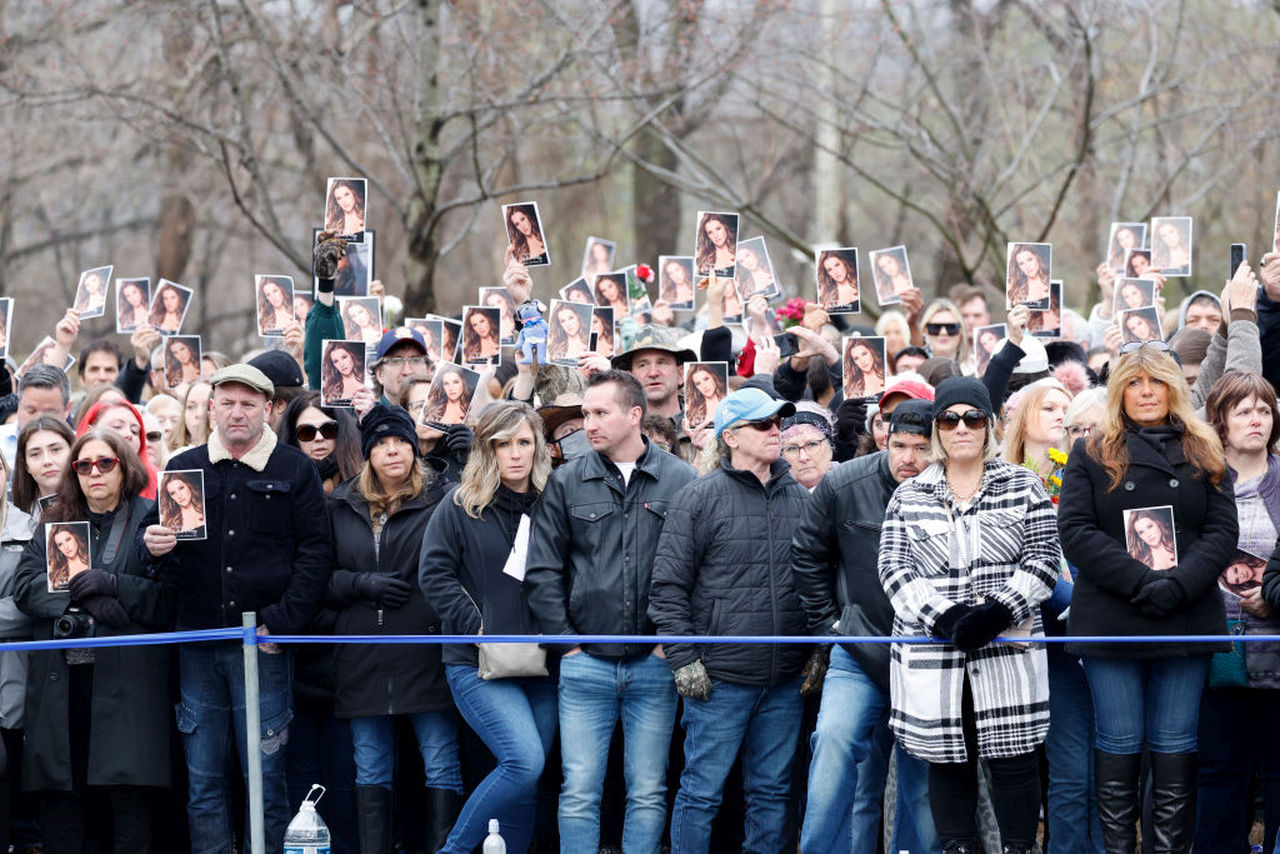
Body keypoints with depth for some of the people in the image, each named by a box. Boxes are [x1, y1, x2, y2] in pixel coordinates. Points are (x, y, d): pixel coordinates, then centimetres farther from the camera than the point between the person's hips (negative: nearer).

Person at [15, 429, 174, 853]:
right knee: (58, 791, 4)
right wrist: (84, 599, -11)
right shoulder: (54, 524, 18)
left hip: (124, 675, -4)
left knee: (127, 791, -8)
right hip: (60, 680, 4)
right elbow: (25, 586, 4)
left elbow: (170, 596, -4)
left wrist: (111, 586, -16)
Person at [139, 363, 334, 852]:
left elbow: (316, 551, 0)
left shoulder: (294, 470, 5)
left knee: (266, 775, 0)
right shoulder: (184, 468, 11)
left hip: (263, 644, -2)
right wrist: (151, 544, -11)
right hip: (198, 642, 2)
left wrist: (282, 623, -9)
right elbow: (149, 534, 14)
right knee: (203, 780, 5)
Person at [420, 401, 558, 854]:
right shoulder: (461, 505, 0)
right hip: (478, 665, -4)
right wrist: (477, 628, -12)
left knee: (526, 783, 4)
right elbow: (435, 574, -5)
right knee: (524, 763, -19)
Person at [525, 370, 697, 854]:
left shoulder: (680, 481, 1)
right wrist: (565, 639, -1)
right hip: (586, 665, 1)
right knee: (579, 794, 0)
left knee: (648, 795, 4)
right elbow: (542, 572, 6)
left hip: (654, 666, -1)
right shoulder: (567, 483, 5)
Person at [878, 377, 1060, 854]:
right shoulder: (909, 497, 10)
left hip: (1007, 649, -1)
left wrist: (998, 611, -15)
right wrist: (943, 617, -14)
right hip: (932, 656, 1)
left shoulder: (1023, 488, 7)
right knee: (947, 760, 4)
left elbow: (1042, 560, 0)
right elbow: (894, 568, 2)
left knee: (1014, 757, -3)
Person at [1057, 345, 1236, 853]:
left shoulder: (1204, 455, 13)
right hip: (1110, 620, -1)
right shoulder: (1092, 454, 7)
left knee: (1175, 747, 2)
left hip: (1187, 618, 1)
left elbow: (1223, 530, 4)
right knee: (1120, 745, 0)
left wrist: (1180, 584, -14)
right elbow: (1075, 530, -4)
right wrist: (1140, 581, -15)